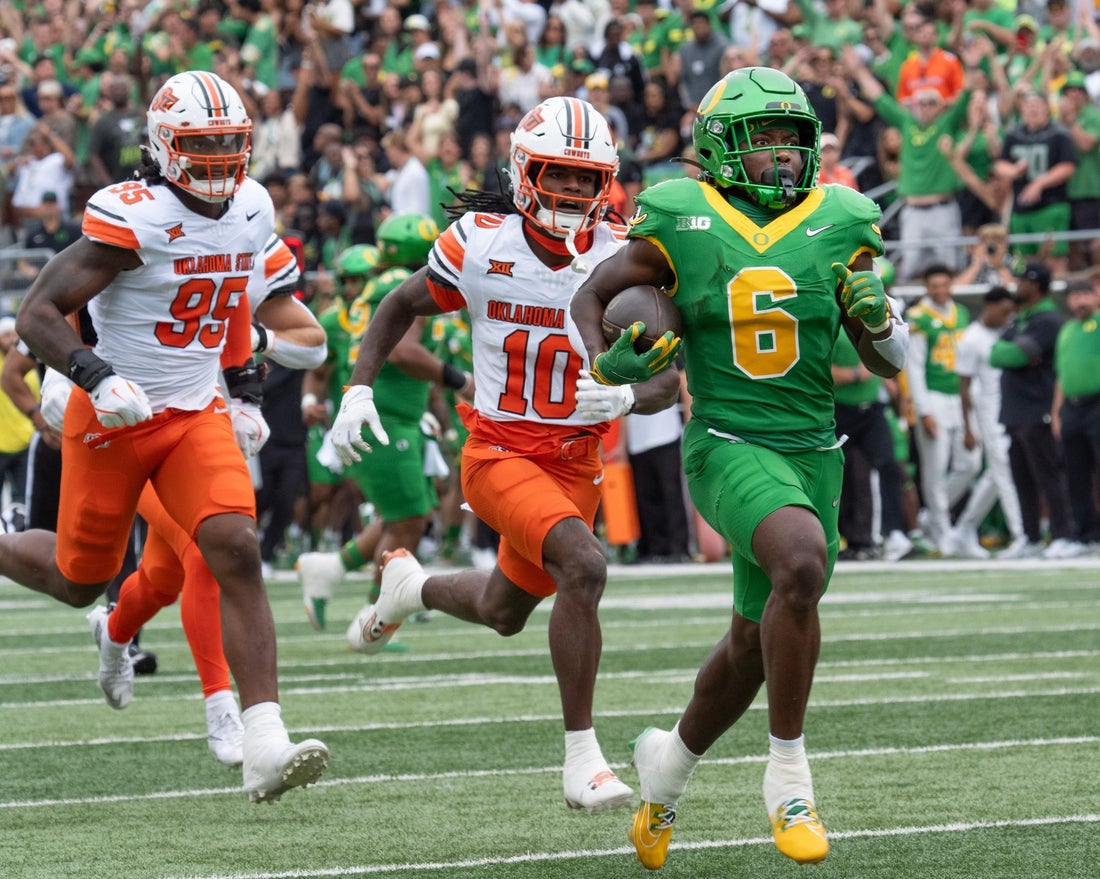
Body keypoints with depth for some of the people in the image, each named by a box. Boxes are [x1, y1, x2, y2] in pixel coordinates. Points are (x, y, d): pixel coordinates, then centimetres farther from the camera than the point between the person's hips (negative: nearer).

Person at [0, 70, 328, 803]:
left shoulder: (251, 211, 1)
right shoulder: (132, 220, -21)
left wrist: (240, 381, 21)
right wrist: (96, 377, -35)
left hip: (196, 414, 4)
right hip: (114, 417, -4)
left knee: (238, 552, -16)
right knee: (78, 580, 9)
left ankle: (265, 743, -22)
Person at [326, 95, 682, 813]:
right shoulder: (481, 244, -10)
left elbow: (667, 381, -3)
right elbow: (403, 306, 8)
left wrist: (627, 397, -25)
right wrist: (358, 389, -3)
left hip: (577, 462, 4)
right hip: (500, 453, -4)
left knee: (505, 613, 21)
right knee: (584, 565, -29)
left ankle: (410, 586, 56)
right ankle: (581, 758, -23)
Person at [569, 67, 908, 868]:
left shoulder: (837, 225, 2)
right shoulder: (683, 224, -5)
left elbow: (890, 362, 9)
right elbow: (592, 296, 10)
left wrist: (875, 319, -13)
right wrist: (606, 361, -10)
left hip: (812, 450, 5)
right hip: (727, 445, -5)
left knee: (755, 643, 14)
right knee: (803, 562, -33)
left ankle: (671, 762, 43)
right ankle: (788, 773, -21)